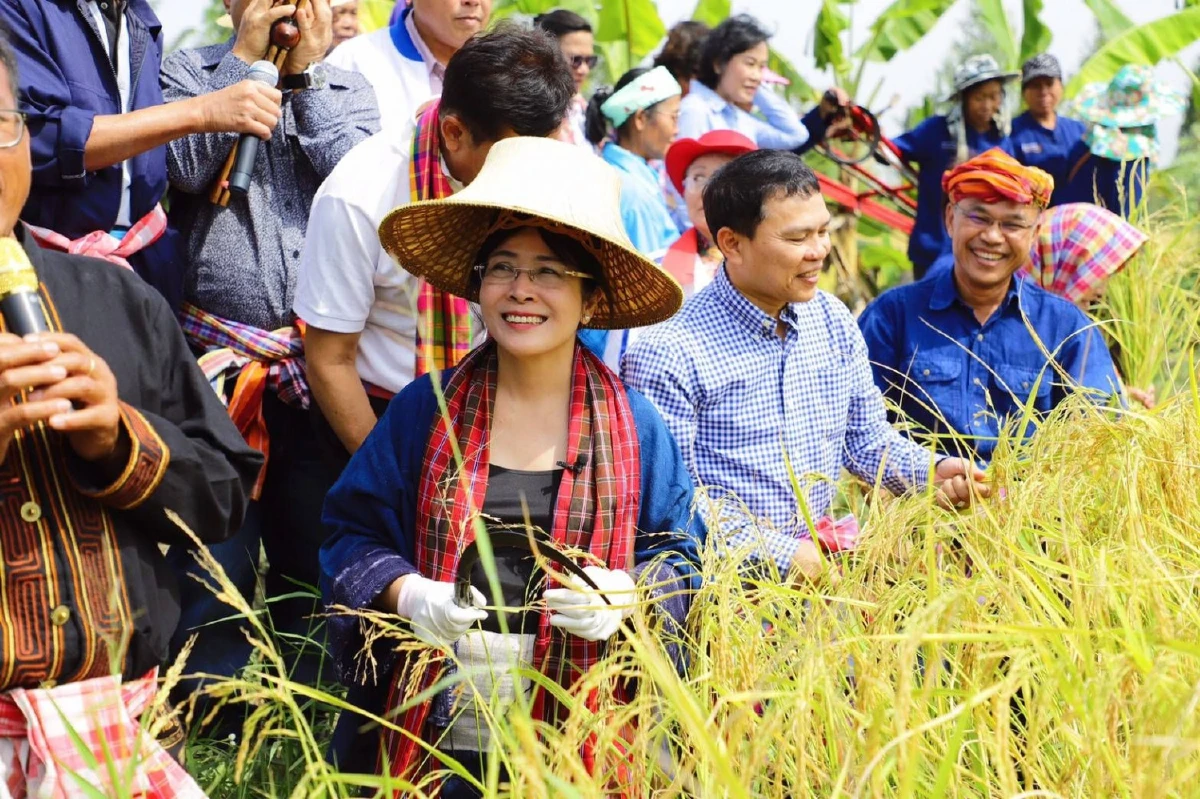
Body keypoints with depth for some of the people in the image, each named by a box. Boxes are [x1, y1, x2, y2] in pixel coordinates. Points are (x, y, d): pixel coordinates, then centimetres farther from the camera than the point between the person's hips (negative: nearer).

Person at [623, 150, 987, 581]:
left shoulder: (834, 322, 9)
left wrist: (934, 471, -1)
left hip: (820, 555, 6)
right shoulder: (669, 355, -13)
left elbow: (868, 439, 19)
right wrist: (779, 554, -20)